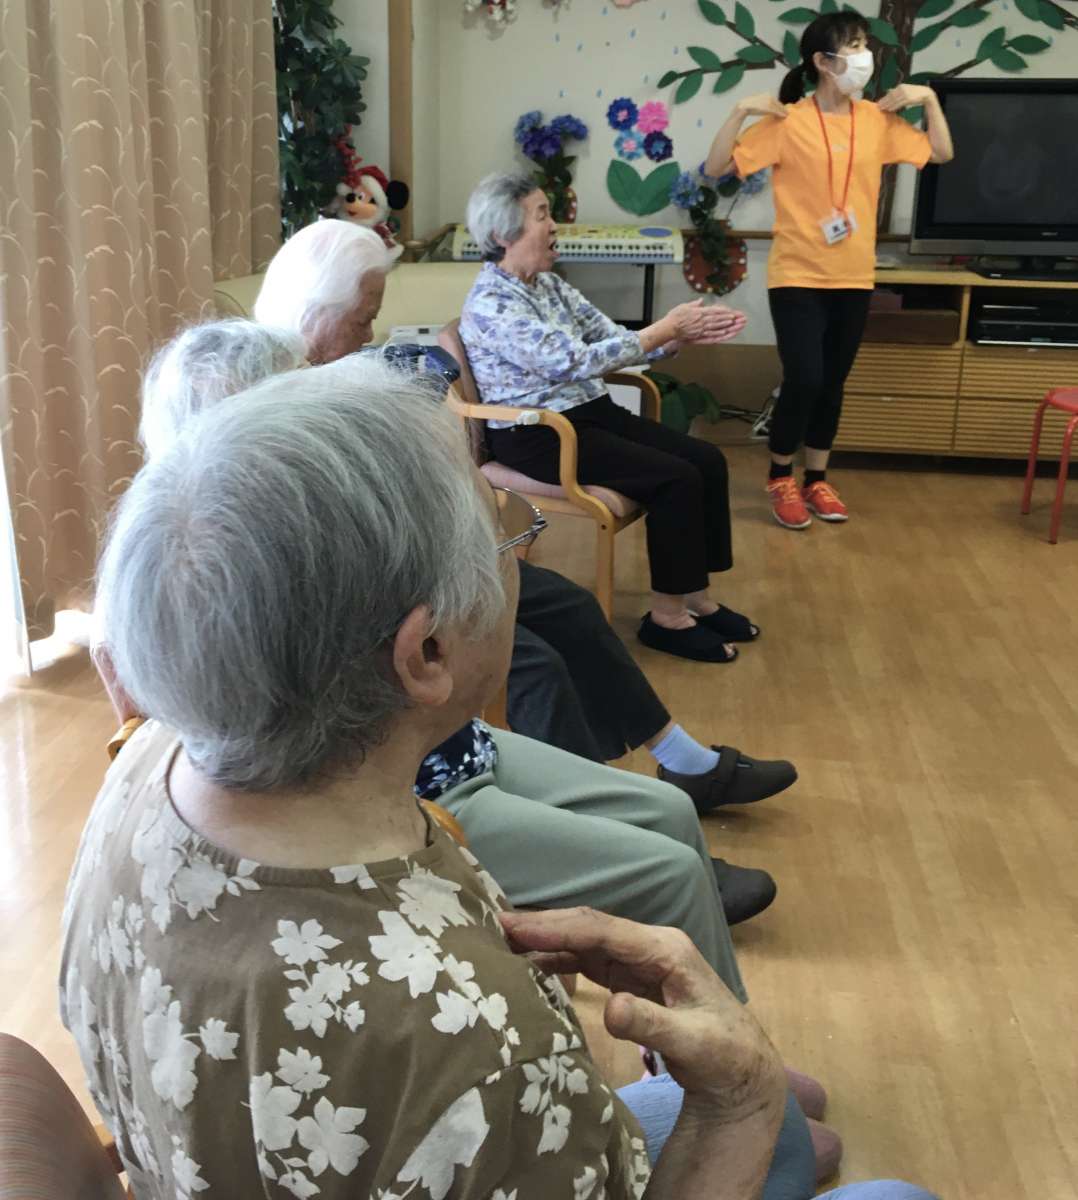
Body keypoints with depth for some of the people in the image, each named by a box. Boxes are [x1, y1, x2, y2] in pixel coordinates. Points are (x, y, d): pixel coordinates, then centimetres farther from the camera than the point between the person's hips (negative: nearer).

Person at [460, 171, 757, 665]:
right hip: (538, 435, -9)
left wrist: (684, 333, -8)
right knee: (676, 478, -20)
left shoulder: (548, 284, 10)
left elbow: (610, 338, 9)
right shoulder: (491, 304, -18)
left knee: (706, 459, -4)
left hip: (589, 412, 9)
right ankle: (666, 616, -7)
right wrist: (666, 329, -21)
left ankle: (697, 598, 5)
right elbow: (574, 362, -25)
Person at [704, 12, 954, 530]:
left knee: (832, 384, 11)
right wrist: (741, 110, -20)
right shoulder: (787, 122, -8)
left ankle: (816, 479, 26)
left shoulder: (877, 119, 5)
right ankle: (780, 477, 13)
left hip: (854, 278, 5)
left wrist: (929, 99, 4)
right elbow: (715, 167, -10)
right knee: (803, 381, -10)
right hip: (798, 277, -4)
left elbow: (942, 154, 14)